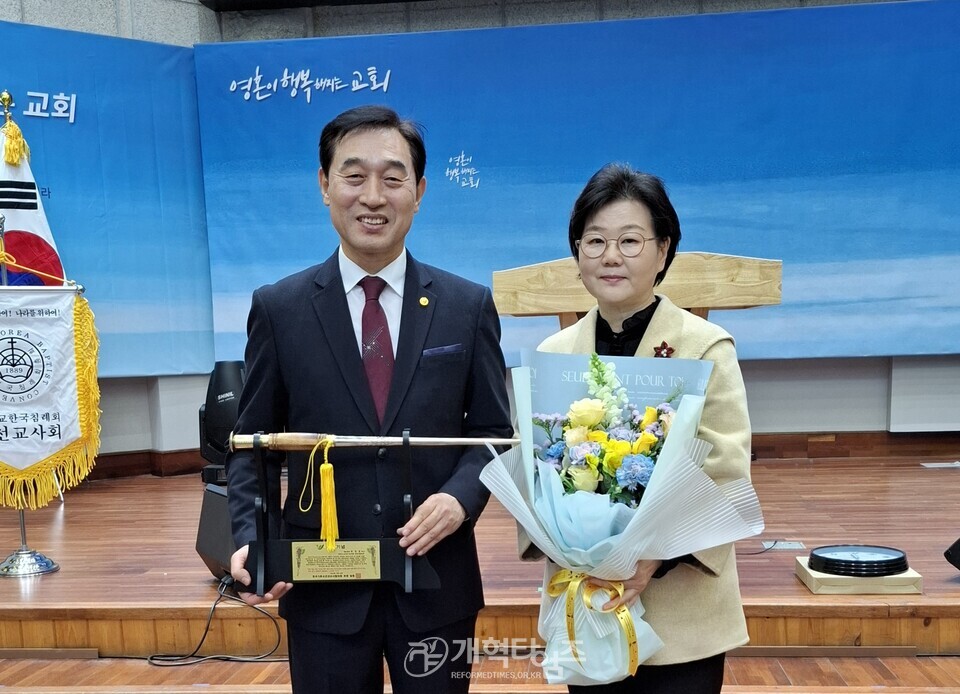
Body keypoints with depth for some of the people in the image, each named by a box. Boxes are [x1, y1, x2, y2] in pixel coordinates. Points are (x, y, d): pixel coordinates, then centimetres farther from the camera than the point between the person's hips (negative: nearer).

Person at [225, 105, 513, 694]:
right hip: (322, 588, 0)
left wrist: (459, 498, -15)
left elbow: (493, 432, 3)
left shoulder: (469, 306, -2)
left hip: (436, 583, 1)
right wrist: (252, 538, -12)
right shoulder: (279, 309, -2)